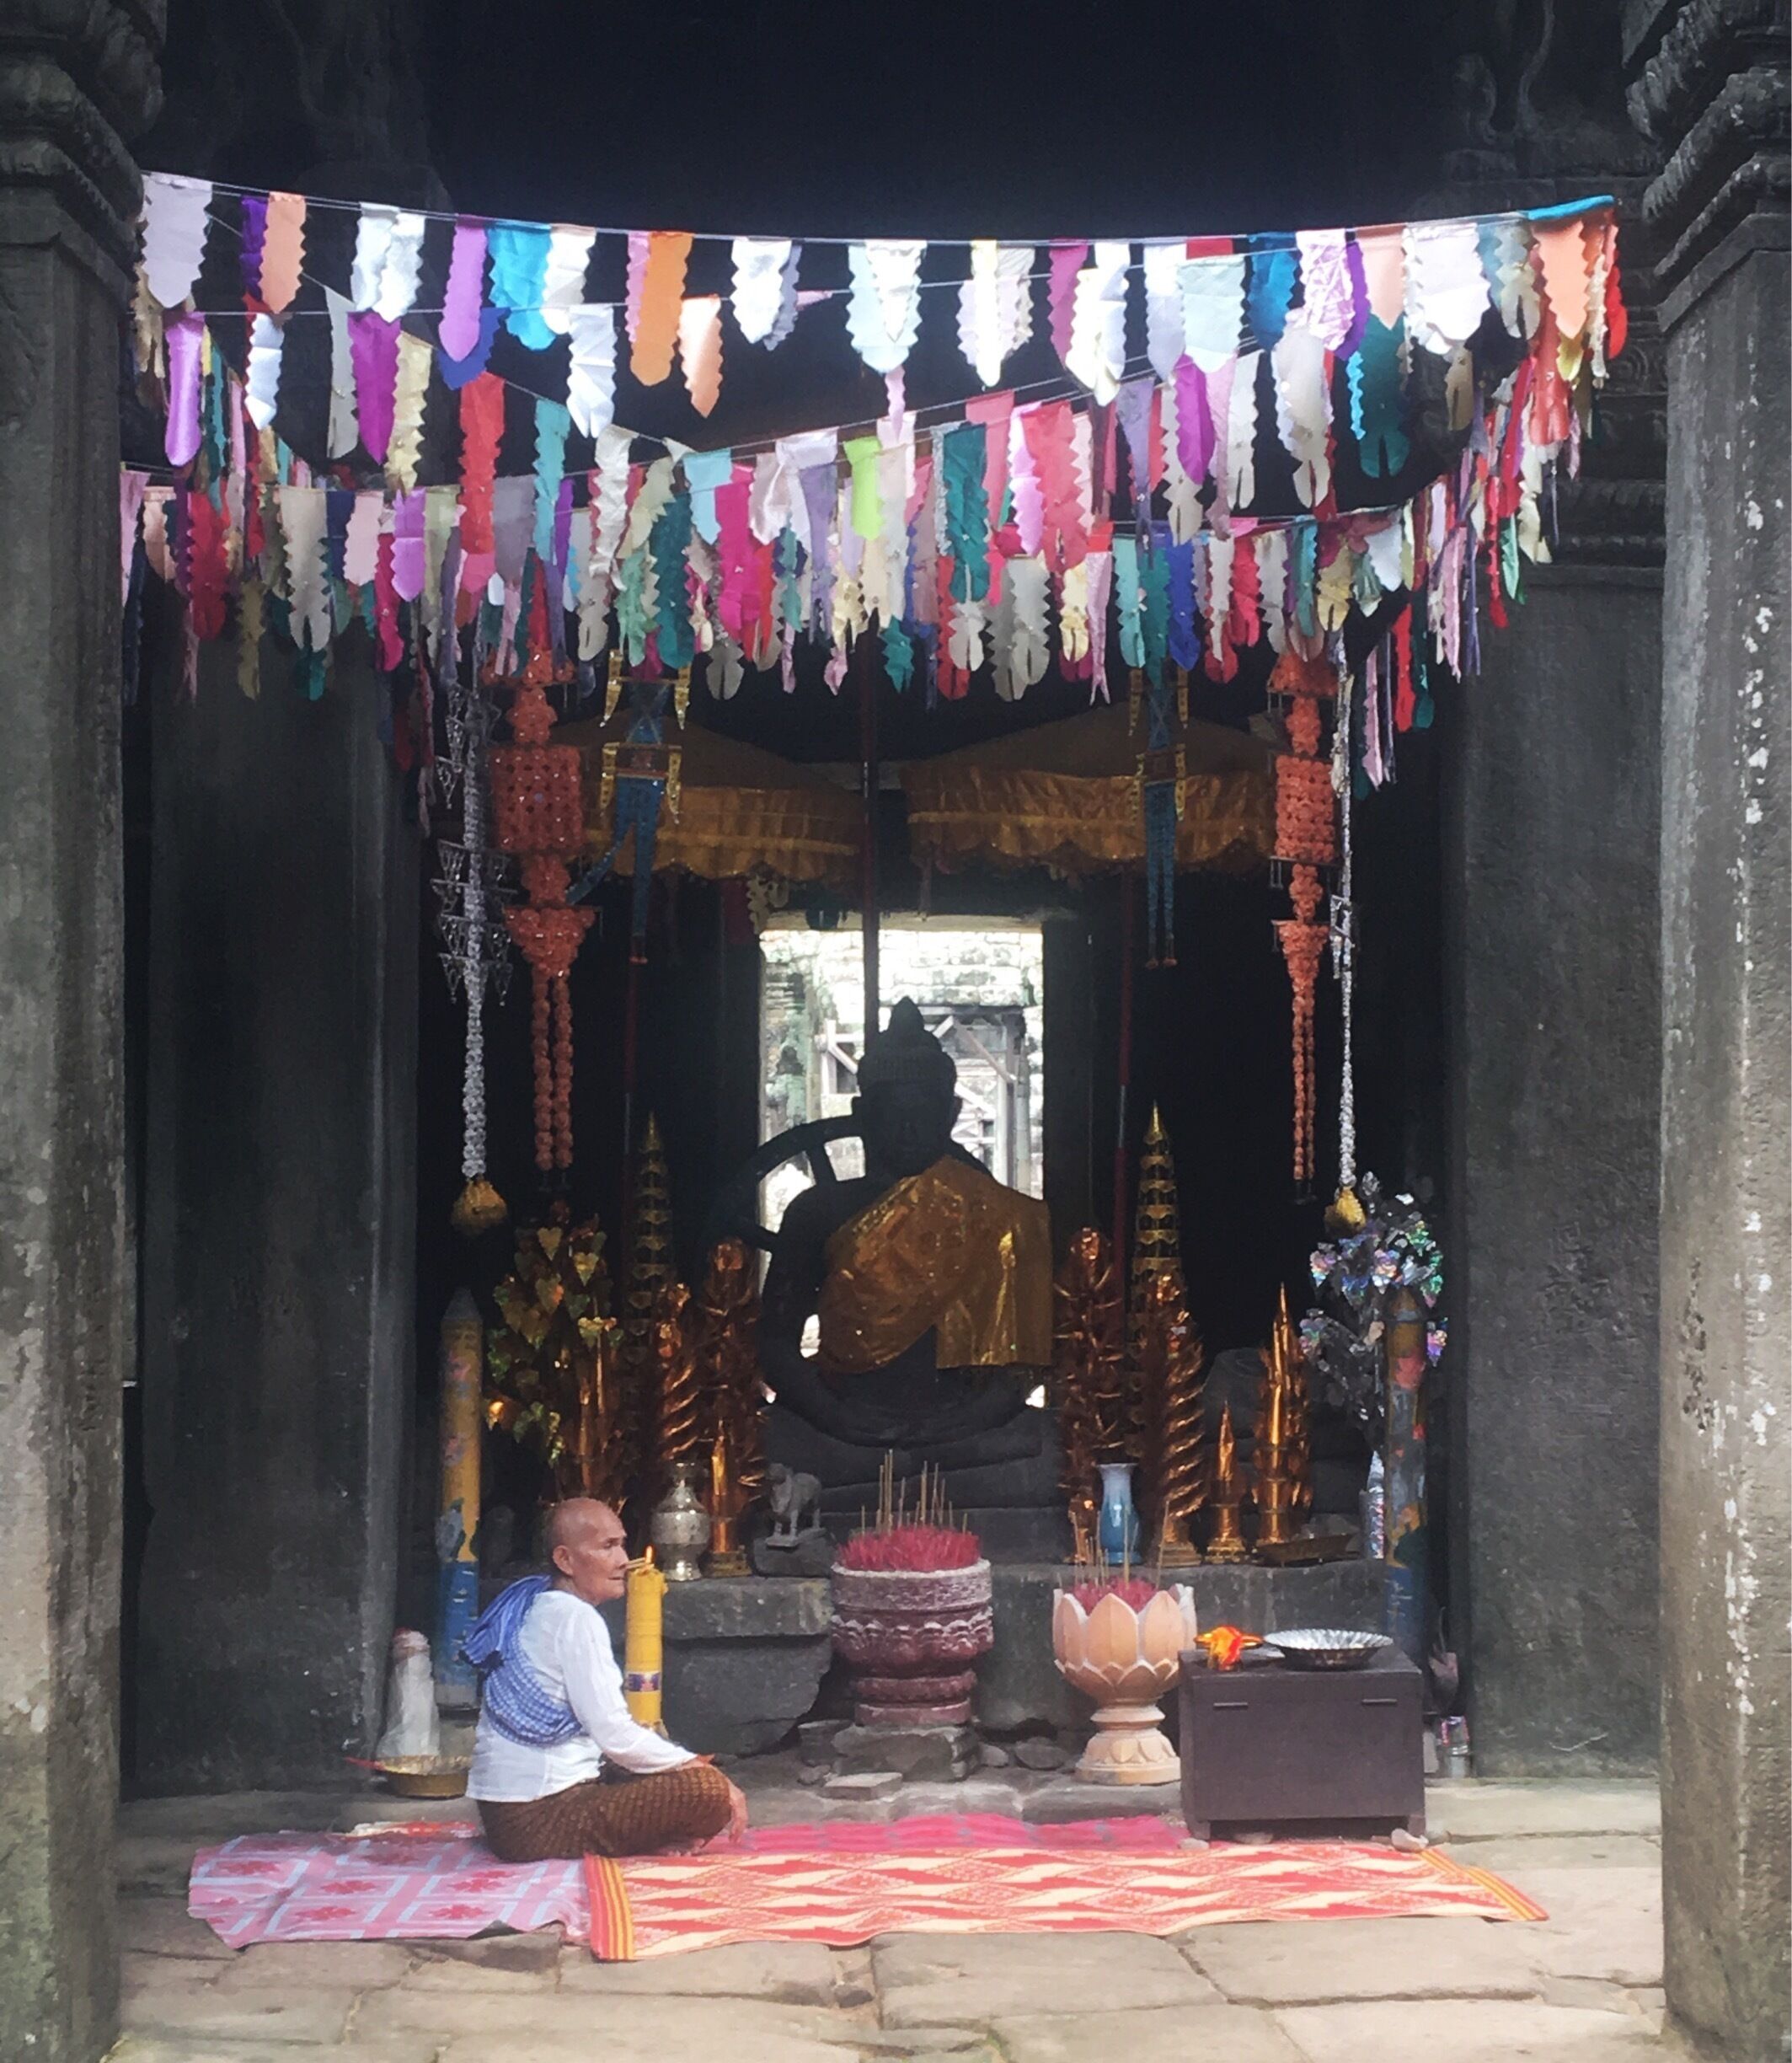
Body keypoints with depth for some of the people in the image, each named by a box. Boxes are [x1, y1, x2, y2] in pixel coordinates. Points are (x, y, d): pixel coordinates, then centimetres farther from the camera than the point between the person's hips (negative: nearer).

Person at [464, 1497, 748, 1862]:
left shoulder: (536, 1605, 14)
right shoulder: (576, 1619, -14)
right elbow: (615, 1736, -18)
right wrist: (695, 1764, -6)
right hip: (540, 1820, -10)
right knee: (708, 1789, -18)